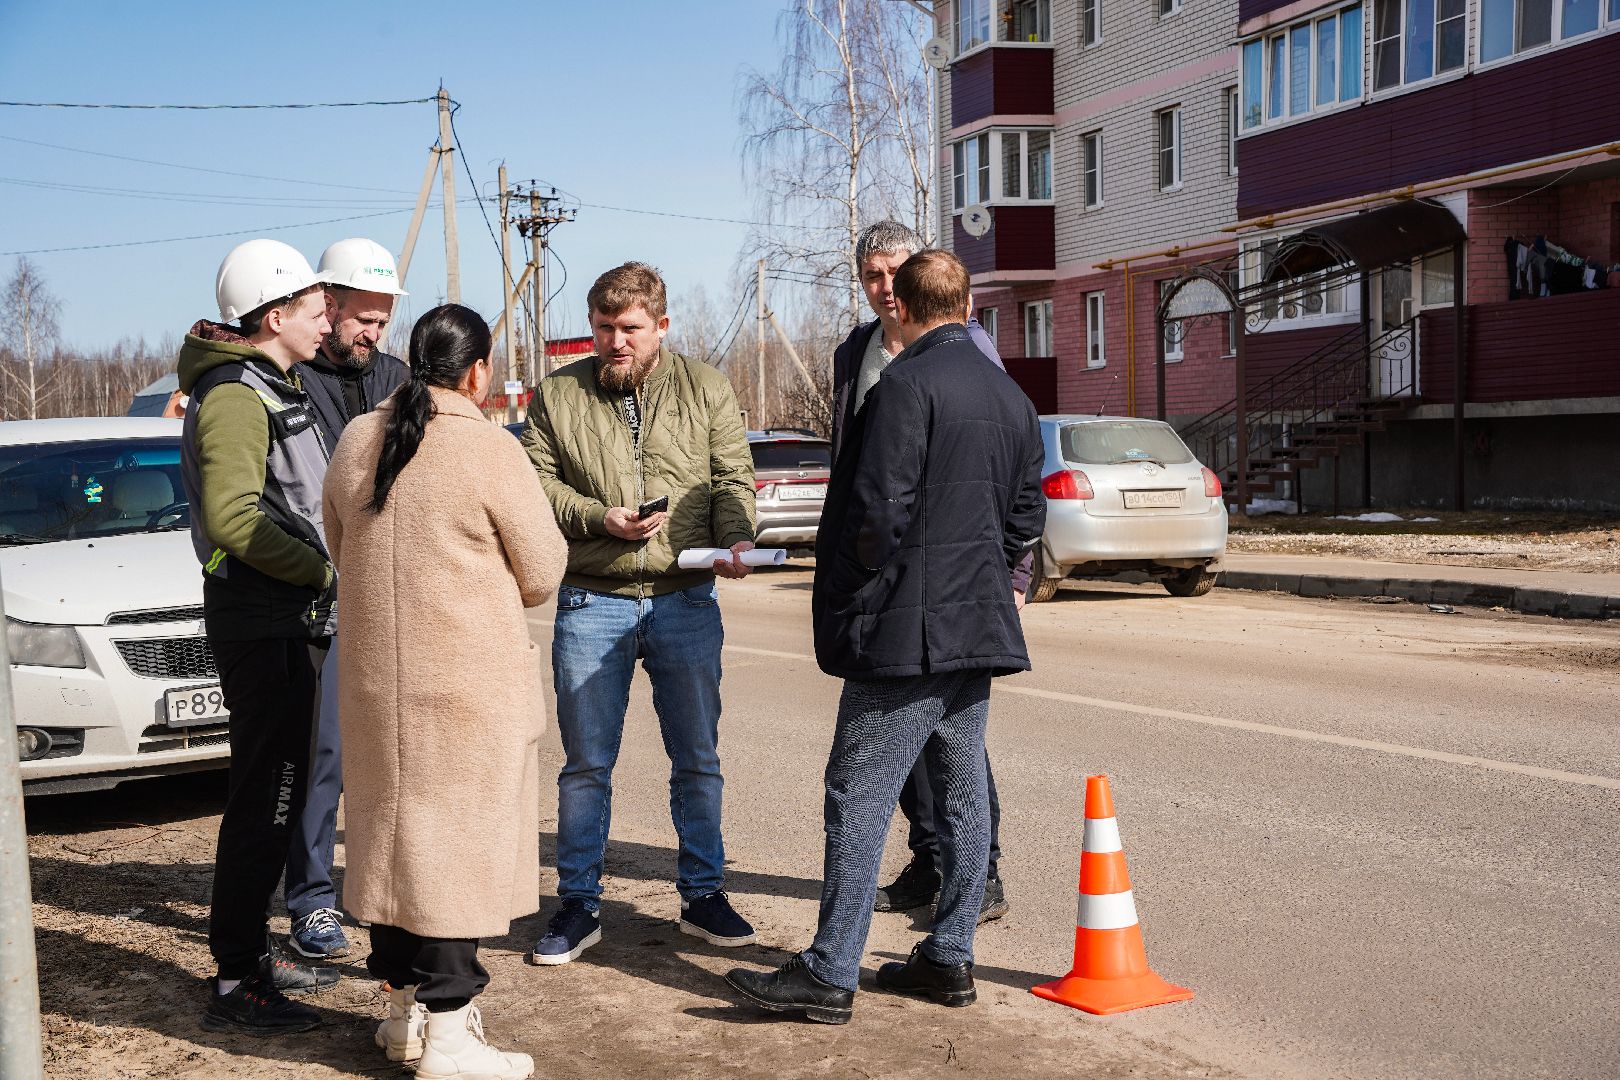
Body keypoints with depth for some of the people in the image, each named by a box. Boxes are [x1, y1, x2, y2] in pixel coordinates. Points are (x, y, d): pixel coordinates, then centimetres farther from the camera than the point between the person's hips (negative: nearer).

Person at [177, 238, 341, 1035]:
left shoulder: (271, 390, 18)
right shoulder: (236, 396, -15)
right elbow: (231, 518, -26)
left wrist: (323, 570, 12)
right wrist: (323, 571, -17)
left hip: (289, 619, 10)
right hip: (263, 622, -10)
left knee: (278, 793, 16)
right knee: (263, 799, -7)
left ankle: (252, 951, 28)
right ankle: (234, 984, 0)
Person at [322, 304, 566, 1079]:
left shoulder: (356, 441, 3)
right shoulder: (489, 450, -15)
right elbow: (541, 574, -8)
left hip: (373, 679, 6)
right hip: (467, 685, -6)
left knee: (390, 828, 16)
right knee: (458, 839, 2)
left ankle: (404, 1004, 29)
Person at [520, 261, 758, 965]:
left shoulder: (706, 391, 8)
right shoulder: (557, 394, 6)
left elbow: (734, 477, 5)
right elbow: (535, 482, 2)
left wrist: (736, 537, -14)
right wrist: (599, 519, -12)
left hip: (687, 600, 1)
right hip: (591, 602, 0)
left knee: (697, 758, 8)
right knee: (586, 762, 6)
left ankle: (702, 894, 22)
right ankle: (579, 905, 18)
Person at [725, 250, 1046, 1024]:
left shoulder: (906, 385, -14)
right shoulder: (1012, 397, 13)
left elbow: (877, 510, -18)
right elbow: (1026, 516, 16)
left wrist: (841, 608, -5)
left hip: (907, 630, -8)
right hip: (980, 626, 9)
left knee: (859, 795, -4)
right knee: (961, 794, 12)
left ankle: (830, 974, -1)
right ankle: (950, 959, 20)